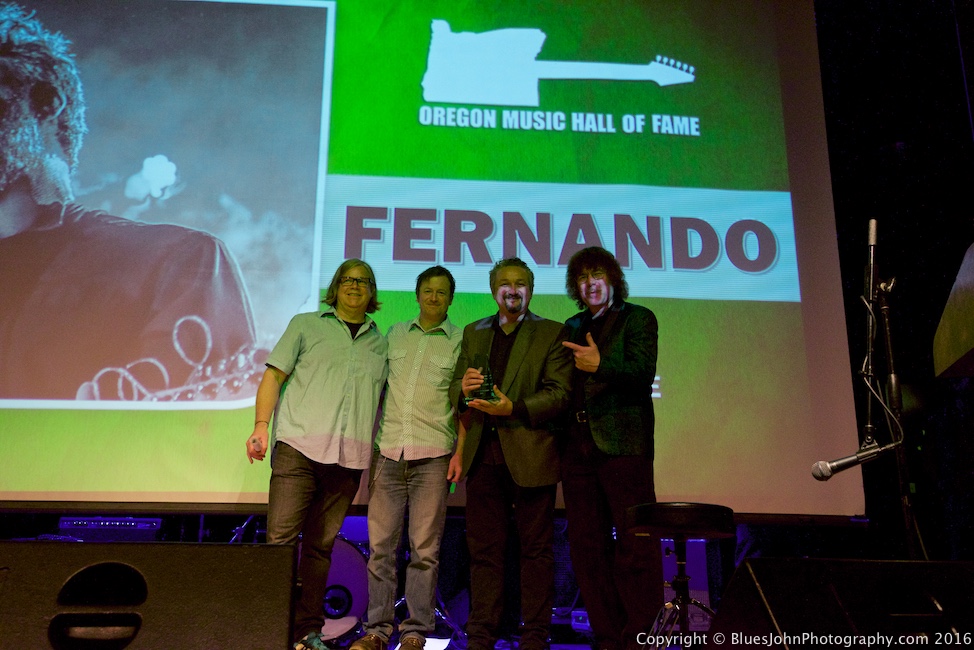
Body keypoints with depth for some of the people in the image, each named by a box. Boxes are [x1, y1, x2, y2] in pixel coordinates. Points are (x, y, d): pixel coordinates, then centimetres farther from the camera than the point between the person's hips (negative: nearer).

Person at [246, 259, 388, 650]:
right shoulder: (306, 325, 13)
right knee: (280, 538, -9)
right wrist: (261, 425, -6)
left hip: (348, 457, 3)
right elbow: (274, 375, 7)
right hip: (299, 446, -2)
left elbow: (387, 401, 22)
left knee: (321, 544, 6)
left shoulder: (380, 344, 20)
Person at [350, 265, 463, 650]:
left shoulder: (461, 340, 6)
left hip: (432, 455, -2)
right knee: (380, 546, 3)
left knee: (425, 549, -1)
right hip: (387, 450, 3)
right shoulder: (395, 334, 14)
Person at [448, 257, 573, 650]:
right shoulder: (473, 333, 17)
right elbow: (455, 391, 15)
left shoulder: (551, 333, 4)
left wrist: (514, 408, -19)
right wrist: (463, 388, -9)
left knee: (536, 551, 3)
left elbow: (560, 394, -6)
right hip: (483, 455, 4)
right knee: (484, 550, 7)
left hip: (531, 455, -3)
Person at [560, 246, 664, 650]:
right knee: (588, 549, 6)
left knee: (635, 548, -7)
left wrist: (600, 365, -22)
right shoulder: (573, 327, 22)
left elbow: (643, 372, -9)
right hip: (578, 446, 6)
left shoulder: (637, 318, 6)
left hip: (623, 445, -6)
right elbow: (564, 385, 17)